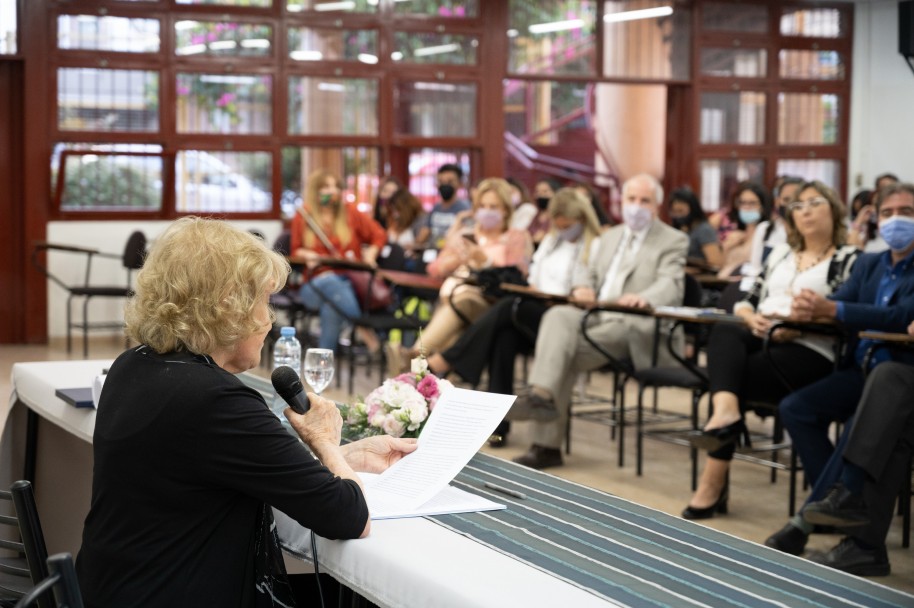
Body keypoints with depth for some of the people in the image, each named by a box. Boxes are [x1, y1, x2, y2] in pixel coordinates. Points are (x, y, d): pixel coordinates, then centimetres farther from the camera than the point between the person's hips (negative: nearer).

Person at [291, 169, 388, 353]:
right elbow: (296, 250, 19)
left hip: (350, 280, 0)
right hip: (316, 283, 0)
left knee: (333, 305, -37)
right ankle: (363, 328, -37)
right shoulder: (302, 217, 7)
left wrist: (370, 255, 1)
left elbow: (379, 235, 18)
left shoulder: (349, 212, 10)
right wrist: (306, 255, -4)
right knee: (329, 283, -40)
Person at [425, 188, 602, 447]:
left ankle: (444, 361, -30)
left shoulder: (596, 246, 2)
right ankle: (498, 422, -31)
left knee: (510, 308, -30)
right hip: (536, 311, 6)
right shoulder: (550, 241, 24)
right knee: (504, 337, -29)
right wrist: (530, 288, 2)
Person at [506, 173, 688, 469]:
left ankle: (547, 444, -26)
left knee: (565, 351, -26)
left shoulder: (673, 241, 4)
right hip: (595, 315, 6)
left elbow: (670, 286, -10)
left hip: (632, 325, -6)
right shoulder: (610, 236, 25)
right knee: (558, 316, -27)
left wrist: (643, 298, -33)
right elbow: (590, 272, 23)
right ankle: (542, 394, -38)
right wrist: (582, 287, -3)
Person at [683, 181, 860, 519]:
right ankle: (725, 412, -56)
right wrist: (751, 317, -3)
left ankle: (714, 481, -24)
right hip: (760, 338, 5)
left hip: (809, 351, -5)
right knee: (724, 332, -30)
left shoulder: (848, 259, 7)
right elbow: (746, 301, 21)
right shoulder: (780, 254, 27)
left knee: (734, 375, -28)